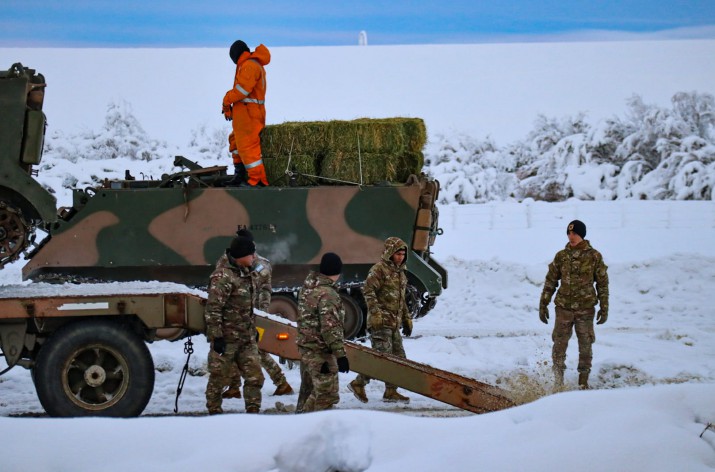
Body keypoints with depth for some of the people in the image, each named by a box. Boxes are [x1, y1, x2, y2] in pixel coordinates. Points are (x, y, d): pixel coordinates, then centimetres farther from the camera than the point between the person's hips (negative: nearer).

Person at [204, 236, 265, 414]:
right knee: (218, 377, 4)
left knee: (255, 376, 3)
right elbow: (213, 309, -20)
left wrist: (253, 330, 24)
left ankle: (253, 411, 9)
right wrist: (217, 337, -22)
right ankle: (214, 412, 15)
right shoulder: (223, 277, -17)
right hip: (227, 338, -8)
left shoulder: (246, 275, 12)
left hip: (247, 338, 8)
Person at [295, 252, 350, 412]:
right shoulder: (327, 293, -19)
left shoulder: (307, 287, 9)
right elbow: (330, 327, -23)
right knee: (326, 395, -7)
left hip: (305, 346, 10)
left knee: (308, 391, 19)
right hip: (320, 352, -10)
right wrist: (340, 354, -22)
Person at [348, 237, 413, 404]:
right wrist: (375, 313, -24)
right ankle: (358, 384, -1)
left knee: (398, 357, 7)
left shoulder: (400, 272, 20)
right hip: (381, 322, -9)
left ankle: (391, 392, 13)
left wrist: (406, 319, 25)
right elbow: (368, 291, -17)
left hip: (394, 323, 9)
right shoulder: (379, 269, -8)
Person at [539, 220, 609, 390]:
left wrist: (604, 308, 0)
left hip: (586, 309, -1)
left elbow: (603, 284, 3)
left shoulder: (594, 256, -1)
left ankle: (583, 381, 17)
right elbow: (550, 282, 10)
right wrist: (543, 305, 7)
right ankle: (558, 381, 8)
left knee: (585, 346, 5)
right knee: (559, 344, -1)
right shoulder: (561, 256, 4)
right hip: (564, 307, 1)